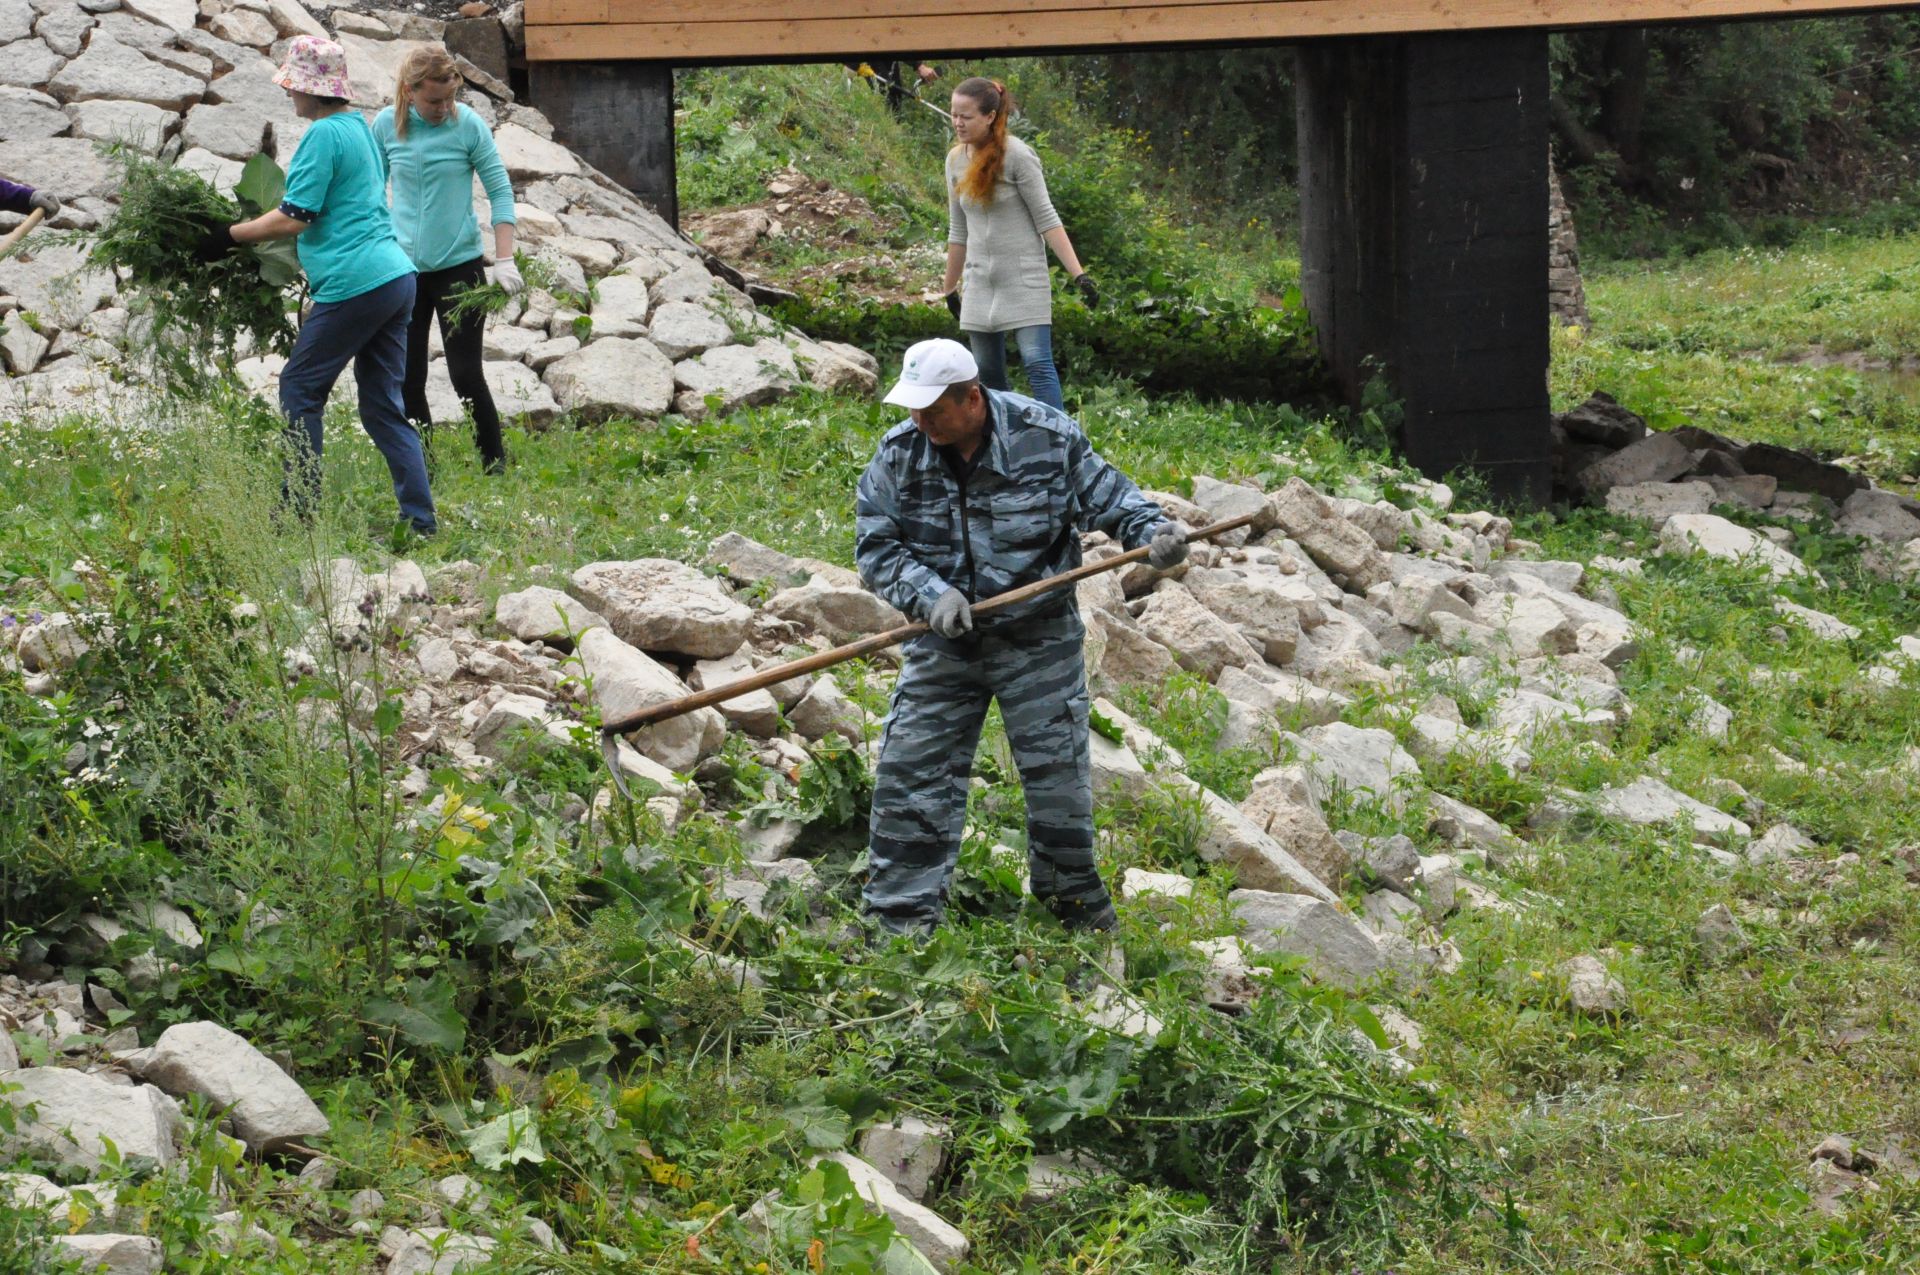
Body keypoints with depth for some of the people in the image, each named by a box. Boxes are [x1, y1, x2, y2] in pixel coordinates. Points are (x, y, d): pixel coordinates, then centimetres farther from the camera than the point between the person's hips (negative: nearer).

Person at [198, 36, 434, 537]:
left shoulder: (324, 135, -11)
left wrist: (229, 236, -3)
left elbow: (294, 218, -13)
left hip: (353, 284, -9)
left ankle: (299, 510, 4)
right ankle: (420, 521, 5)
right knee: (383, 406, 10)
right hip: (397, 277, 9)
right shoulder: (362, 128, 18)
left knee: (299, 389, 3)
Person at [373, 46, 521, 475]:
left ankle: (496, 465, 11)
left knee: (466, 374, -3)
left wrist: (505, 260, -12)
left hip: (459, 266, -3)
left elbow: (500, 191, -5)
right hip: (402, 268, 3)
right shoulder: (386, 125, -2)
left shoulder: (469, 125, -9)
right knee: (407, 378, 6)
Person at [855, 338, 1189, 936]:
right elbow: (875, 547, -6)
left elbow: (1105, 493, -1)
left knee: (1056, 770, 2)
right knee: (911, 767, -1)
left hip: (1038, 638, -2)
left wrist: (1152, 530, -19)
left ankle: (1074, 898, 23)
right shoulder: (898, 453, -8)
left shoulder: (1046, 436, -13)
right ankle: (900, 919, 7)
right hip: (944, 638, 2)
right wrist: (930, 595, -21)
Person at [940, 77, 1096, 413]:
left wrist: (1078, 273, -17)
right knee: (987, 374, 5)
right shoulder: (955, 160, 7)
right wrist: (950, 288, 22)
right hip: (980, 283, 6)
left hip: (1023, 281, -6)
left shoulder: (1017, 155, -11)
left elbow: (1046, 219, -11)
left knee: (1038, 364, -14)